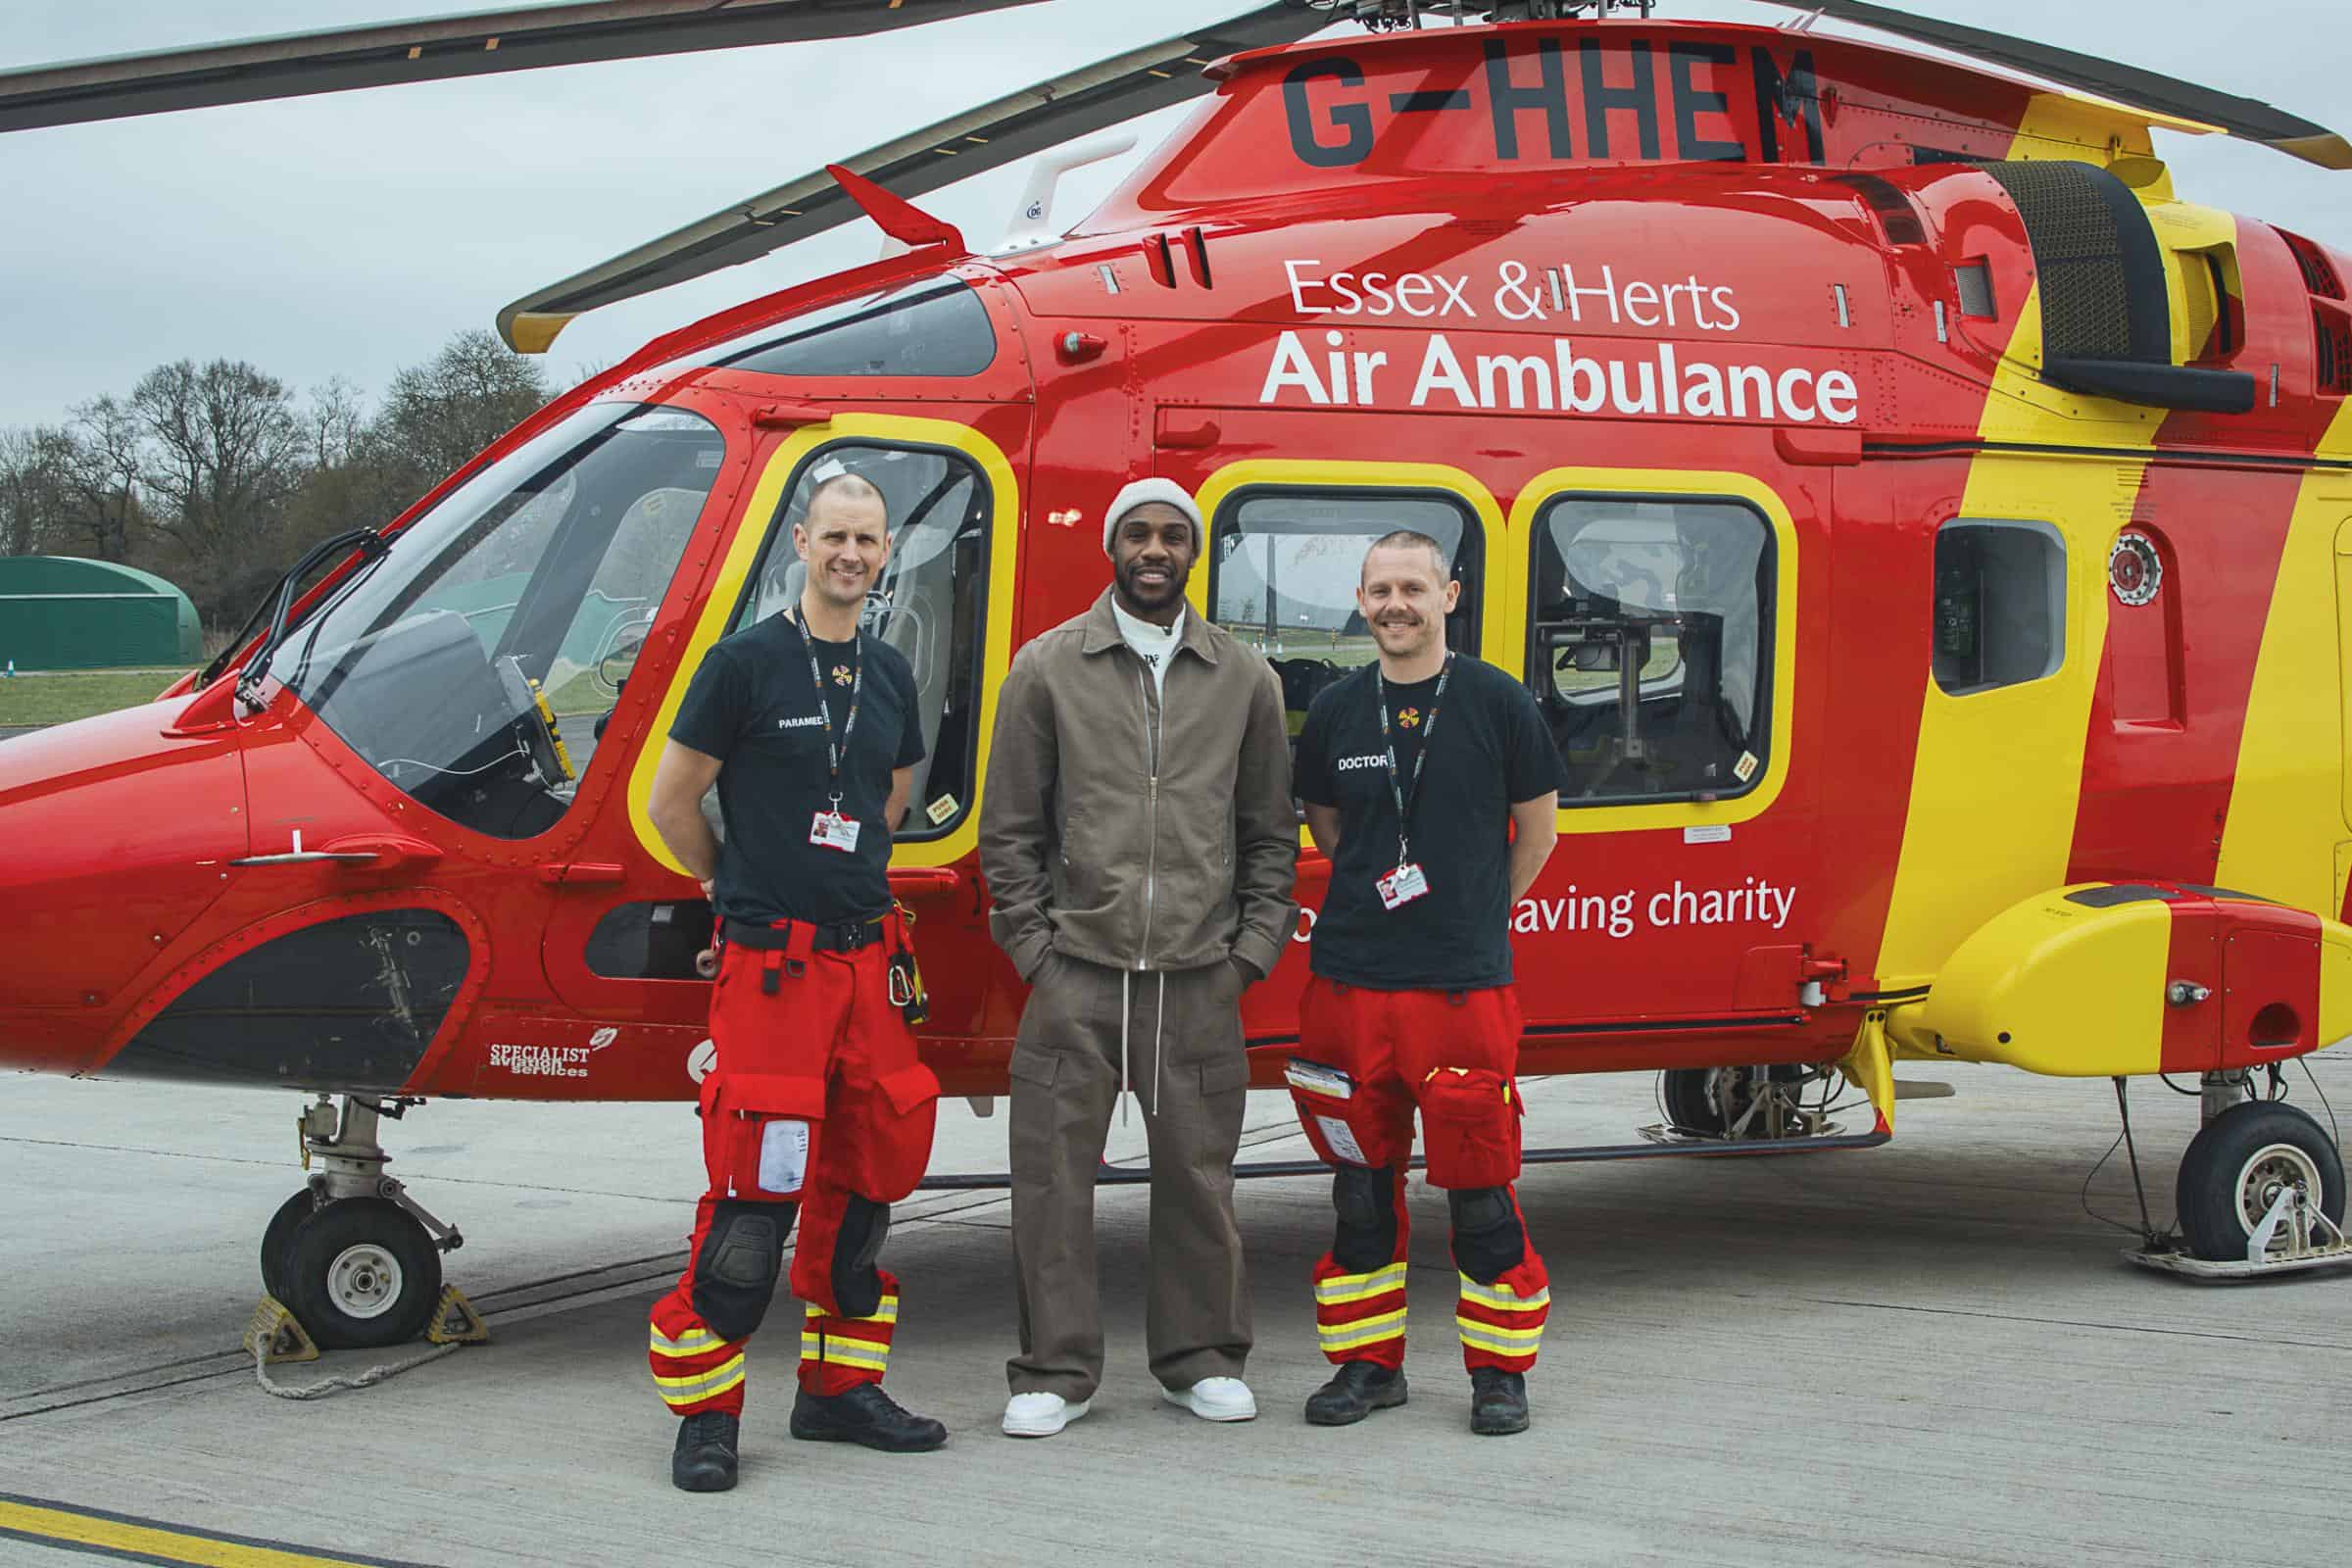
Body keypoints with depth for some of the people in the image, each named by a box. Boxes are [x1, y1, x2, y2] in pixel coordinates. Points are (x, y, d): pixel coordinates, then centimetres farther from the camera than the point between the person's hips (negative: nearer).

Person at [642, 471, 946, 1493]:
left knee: (864, 1177, 9)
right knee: (755, 1188, -10)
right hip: (770, 960, -6)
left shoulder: (889, 674, 13)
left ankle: (838, 1387, 20)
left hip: (866, 950, 6)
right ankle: (707, 1410, -1)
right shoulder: (746, 661, -5)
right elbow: (671, 802, 0)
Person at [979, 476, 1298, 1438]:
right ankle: (1056, 1371, 10)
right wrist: (1032, 946, 0)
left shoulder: (1243, 679, 11)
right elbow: (1010, 828, 7)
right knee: (1054, 1171, -1)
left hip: (1198, 978, 1)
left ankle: (1201, 1359, 20)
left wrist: (1253, 949, 6)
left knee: (1198, 1170, 5)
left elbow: (1270, 831, 15)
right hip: (1075, 972, -1)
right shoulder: (1048, 668, 6)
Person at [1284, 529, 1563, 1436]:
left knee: (1479, 1176, -1)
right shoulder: (1336, 712, 7)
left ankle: (1499, 1369, 12)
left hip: (1464, 981, -3)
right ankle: (1369, 1362, 19)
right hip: (1350, 976, 3)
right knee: (1361, 1177, 8)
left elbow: (1537, 828, 9)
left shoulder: (1496, 703, -1)